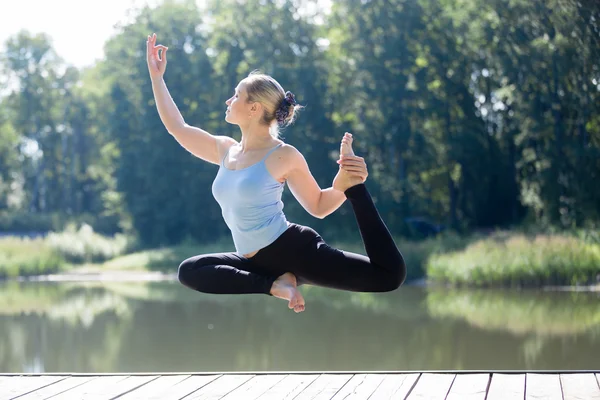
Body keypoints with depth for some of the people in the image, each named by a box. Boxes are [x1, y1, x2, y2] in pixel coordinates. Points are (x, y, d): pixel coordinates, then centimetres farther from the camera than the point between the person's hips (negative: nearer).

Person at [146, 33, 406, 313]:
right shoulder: (225, 150, 10)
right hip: (257, 260, 7)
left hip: (295, 250, -7)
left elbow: (319, 206, 0)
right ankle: (275, 284, -12)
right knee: (189, 271, -11)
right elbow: (177, 128, 15)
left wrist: (345, 185, -20)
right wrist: (156, 76, 17)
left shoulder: (284, 156, -7)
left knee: (389, 274, -22)